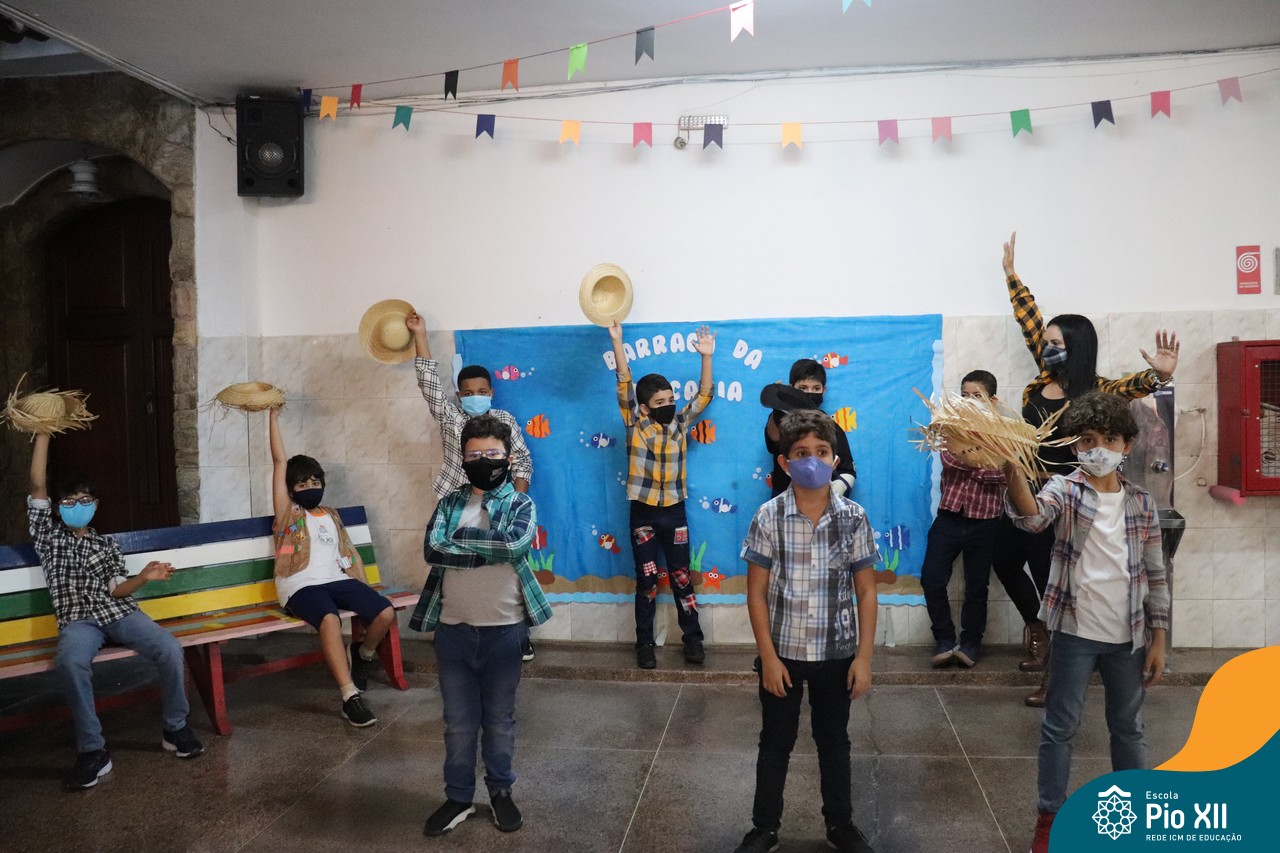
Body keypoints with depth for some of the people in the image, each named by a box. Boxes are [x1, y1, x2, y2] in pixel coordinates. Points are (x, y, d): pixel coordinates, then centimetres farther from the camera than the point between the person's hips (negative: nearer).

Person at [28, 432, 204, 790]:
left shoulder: (107, 544, 20)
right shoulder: (48, 536, 16)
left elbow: (116, 589, 8)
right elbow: (37, 485, 6)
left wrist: (144, 577, -13)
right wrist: (43, 432, 3)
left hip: (119, 612, 2)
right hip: (77, 620, -2)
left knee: (170, 649, -26)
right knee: (70, 662, -38)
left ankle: (175, 727, -5)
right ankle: (92, 750, -26)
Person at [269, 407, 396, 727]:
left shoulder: (331, 515, 24)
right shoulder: (287, 514, 11)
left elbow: (351, 552, 20)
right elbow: (279, 462, 6)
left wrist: (365, 590, 8)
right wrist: (273, 416, 5)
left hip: (337, 580, 5)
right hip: (302, 586, -4)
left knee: (385, 612, -18)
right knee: (330, 619, -37)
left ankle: (363, 654, 16)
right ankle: (351, 697, -36)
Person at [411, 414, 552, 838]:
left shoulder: (520, 504, -2)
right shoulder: (449, 503, 5)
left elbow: (515, 545, -21)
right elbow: (431, 550, -11)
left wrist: (459, 539, -13)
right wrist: (488, 551, -17)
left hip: (503, 630, -2)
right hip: (453, 629, 2)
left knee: (499, 719, 13)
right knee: (458, 721, 12)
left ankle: (501, 792, 31)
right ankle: (458, 797, 28)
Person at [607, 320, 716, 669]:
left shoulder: (680, 424, 4)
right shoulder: (635, 425, -4)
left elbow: (704, 393, 4)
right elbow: (624, 383, -11)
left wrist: (706, 356, -6)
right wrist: (617, 341, -18)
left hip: (674, 513, 2)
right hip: (643, 514, -2)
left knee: (681, 578, 8)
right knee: (646, 581, 6)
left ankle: (693, 638, 18)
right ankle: (645, 644, 16)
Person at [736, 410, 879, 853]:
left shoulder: (854, 517, -7)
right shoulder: (768, 517, -11)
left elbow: (865, 592, -2)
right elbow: (756, 592, -7)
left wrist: (864, 657, -4)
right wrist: (769, 656, -9)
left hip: (837, 653, 1)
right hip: (783, 652, -1)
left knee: (834, 741, 18)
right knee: (775, 742, 14)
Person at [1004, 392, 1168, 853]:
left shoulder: (1142, 501, 3)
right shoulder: (1065, 489, -6)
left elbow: (1154, 575, 7)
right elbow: (1033, 517, -30)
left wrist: (1158, 639, 4)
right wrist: (1012, 472, -50)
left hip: (1129, 637, 3)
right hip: (1075, 632, -3)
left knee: (1128, 728, 17)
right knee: (1060, 727, 5)